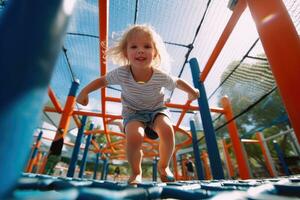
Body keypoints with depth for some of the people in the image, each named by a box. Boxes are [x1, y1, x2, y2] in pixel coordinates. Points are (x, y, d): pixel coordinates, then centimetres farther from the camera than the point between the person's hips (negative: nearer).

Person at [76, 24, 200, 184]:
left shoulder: (161, 76, -21)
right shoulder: (121, 73, -20)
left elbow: (178, 82, -1)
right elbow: (103, 80, -3)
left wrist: (192, 91, 9)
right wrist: (84, 92, -11)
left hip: (157, 110, 1)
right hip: (133, 113, 0)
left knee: (167, 129, -29)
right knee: (134, 136, -31)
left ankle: (163, 166, 4)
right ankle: (136, 172, 3)